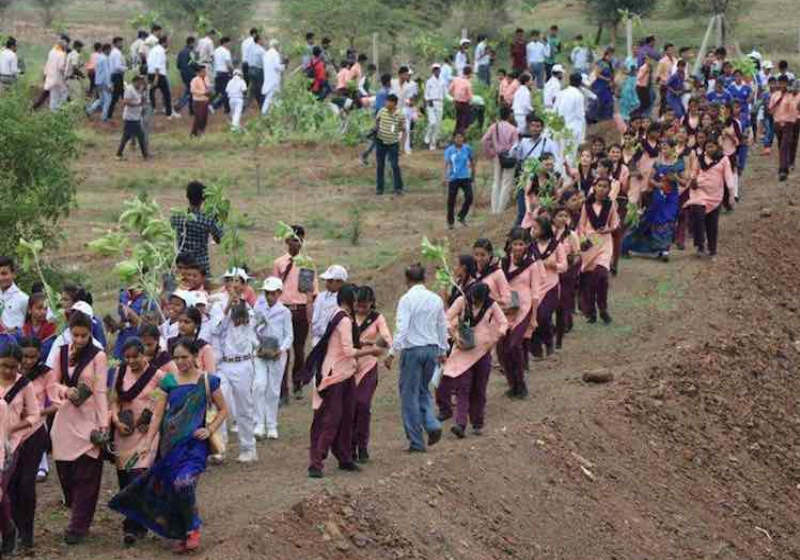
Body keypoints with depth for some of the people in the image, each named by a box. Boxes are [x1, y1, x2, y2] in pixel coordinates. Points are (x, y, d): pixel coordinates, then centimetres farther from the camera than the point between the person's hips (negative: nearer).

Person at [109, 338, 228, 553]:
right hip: (170, 444, 4)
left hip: (194, 443, -4)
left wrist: (210, 430, -5)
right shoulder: (169, 382, 7)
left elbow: (223, 410, 9)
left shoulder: (207, 381, 1)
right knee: (169, 489, 3)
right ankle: (181, 535, 20)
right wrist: (148, 441, -1)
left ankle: (193, 529, -5)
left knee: (183, 483, -24)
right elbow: (158, 414, 6)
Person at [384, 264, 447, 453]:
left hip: (413, 349, -5)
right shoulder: (436, 299, 6)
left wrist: (393, 353, -15)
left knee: (410, 395, 4)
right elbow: (443, 327, 14)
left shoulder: (407, 299, -11)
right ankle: (432, 425, -1)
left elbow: (402, 329, -18)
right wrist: (443, 350, 26)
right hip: (432, 349, 5)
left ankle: (416, 442, 5)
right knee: (423, 390, 21)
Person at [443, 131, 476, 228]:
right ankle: (450, 222, 18)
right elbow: (446, 164, -11)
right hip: (453, 178, -1)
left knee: (469, 197, -12)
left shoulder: (467, 148, 1)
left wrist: (473, 173, 22)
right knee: (451, 201, 2)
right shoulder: (449, 150, -5)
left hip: (465, 177, 1)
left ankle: (462, 216, 11)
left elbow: (472, 160, 15)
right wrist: (445, 178, -21)